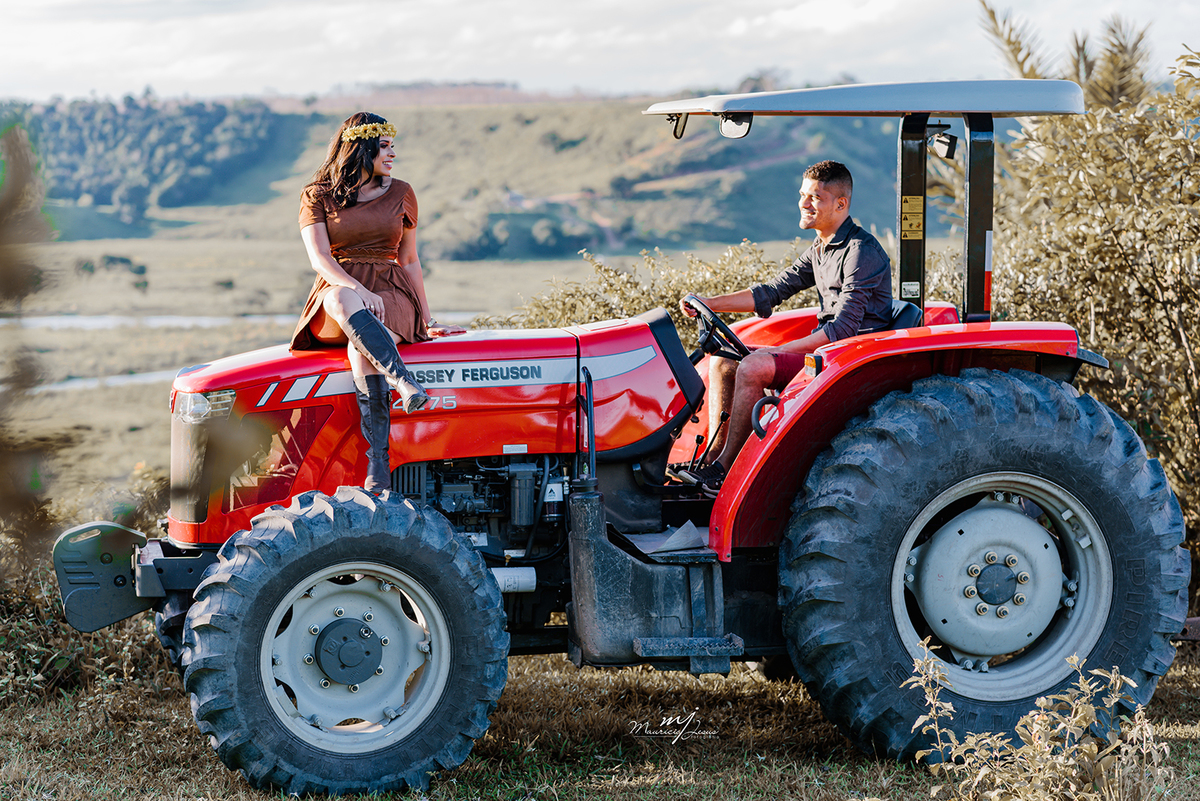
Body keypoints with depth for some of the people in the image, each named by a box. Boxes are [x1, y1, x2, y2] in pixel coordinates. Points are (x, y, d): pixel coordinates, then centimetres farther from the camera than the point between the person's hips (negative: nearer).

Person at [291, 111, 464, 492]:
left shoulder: (400, 193, 15)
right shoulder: (318, 196, 8)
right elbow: (319, 258, -5)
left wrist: (427, 320, 15)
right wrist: (360, 291, -22)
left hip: (391, 295, 1)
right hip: (338, 290, -1)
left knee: (361, 351, -35)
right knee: (341, 299, -41)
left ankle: (378, 461, -46)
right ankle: (404, 381, -55)